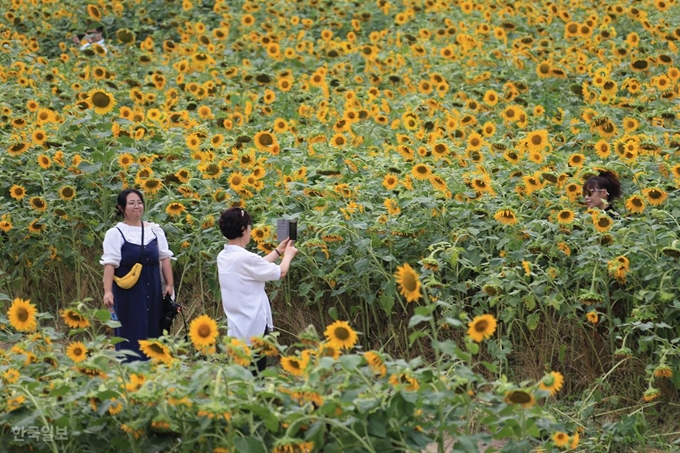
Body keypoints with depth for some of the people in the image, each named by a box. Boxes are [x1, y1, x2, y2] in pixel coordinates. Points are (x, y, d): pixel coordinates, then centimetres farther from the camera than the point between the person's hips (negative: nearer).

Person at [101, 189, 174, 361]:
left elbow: (164, 258, 10)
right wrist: (108, 291, -23)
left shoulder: (154, 230, 8)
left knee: (153, 330, 8)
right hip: (128, 291, -4)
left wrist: (169, 285, 3)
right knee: (131, 334, -2)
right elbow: (110, 263, -13)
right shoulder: (115, 233, -5)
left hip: (152, 290, 4)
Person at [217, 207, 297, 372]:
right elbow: (280, 272, -7)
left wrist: (277, 251, 25)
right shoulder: (246, 258, -21)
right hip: (254, 329, -8)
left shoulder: (223, 257, 5)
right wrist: (288, 255, 13)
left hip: (236, 328, 8)